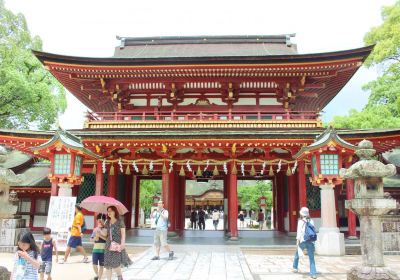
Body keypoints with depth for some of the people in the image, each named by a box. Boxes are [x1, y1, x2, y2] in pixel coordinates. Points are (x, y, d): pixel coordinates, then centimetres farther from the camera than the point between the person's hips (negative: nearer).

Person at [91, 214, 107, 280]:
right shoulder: (95, 229, 7)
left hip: (103, 250, -2)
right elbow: (91, 239, 11)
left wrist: (101, 236, -19)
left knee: (101, 265, 4)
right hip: (95, 249, 3)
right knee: (94, 264, 0)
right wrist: (95, 238, -9)